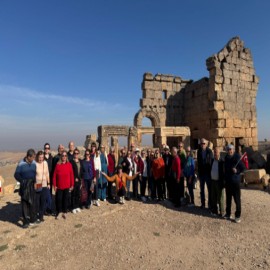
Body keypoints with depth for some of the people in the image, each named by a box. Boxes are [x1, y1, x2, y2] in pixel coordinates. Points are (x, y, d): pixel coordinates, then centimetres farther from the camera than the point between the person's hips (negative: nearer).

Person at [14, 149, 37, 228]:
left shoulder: (34, 163, -3)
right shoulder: (21, 164, -10)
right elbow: (16, 175, -5)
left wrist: (35, 181, -8)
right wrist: (22, 181, -16)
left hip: (32, 186, 2)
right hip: (24, 186, -2)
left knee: (32, 203, 11)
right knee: (24, 204, 3)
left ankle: (32, 219, 26)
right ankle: (25, 221, 13)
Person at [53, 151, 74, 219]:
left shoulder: (69, 164, -3)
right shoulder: (58, 165, -4)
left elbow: (72, 175, 0)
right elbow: (54, 175, -2)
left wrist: (72, 185, -1)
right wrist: (54, 185, -4)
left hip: (67, 186, 1)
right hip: (59, 186, 0)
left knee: (66, 199, 7)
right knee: (58, 199, 5)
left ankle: (64, 212, 22)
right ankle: (58, 212, 23)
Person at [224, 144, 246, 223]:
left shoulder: (237, 157, -12)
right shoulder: (226, 157, 6)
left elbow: (243, 168, -10)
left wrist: (237, 171, -26)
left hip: (235, 181, -6)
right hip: (227, 181, 6)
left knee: (237, 199, 2)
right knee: (228, 198, 15)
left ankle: (238, 216, 15)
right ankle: (228, 214, 27)